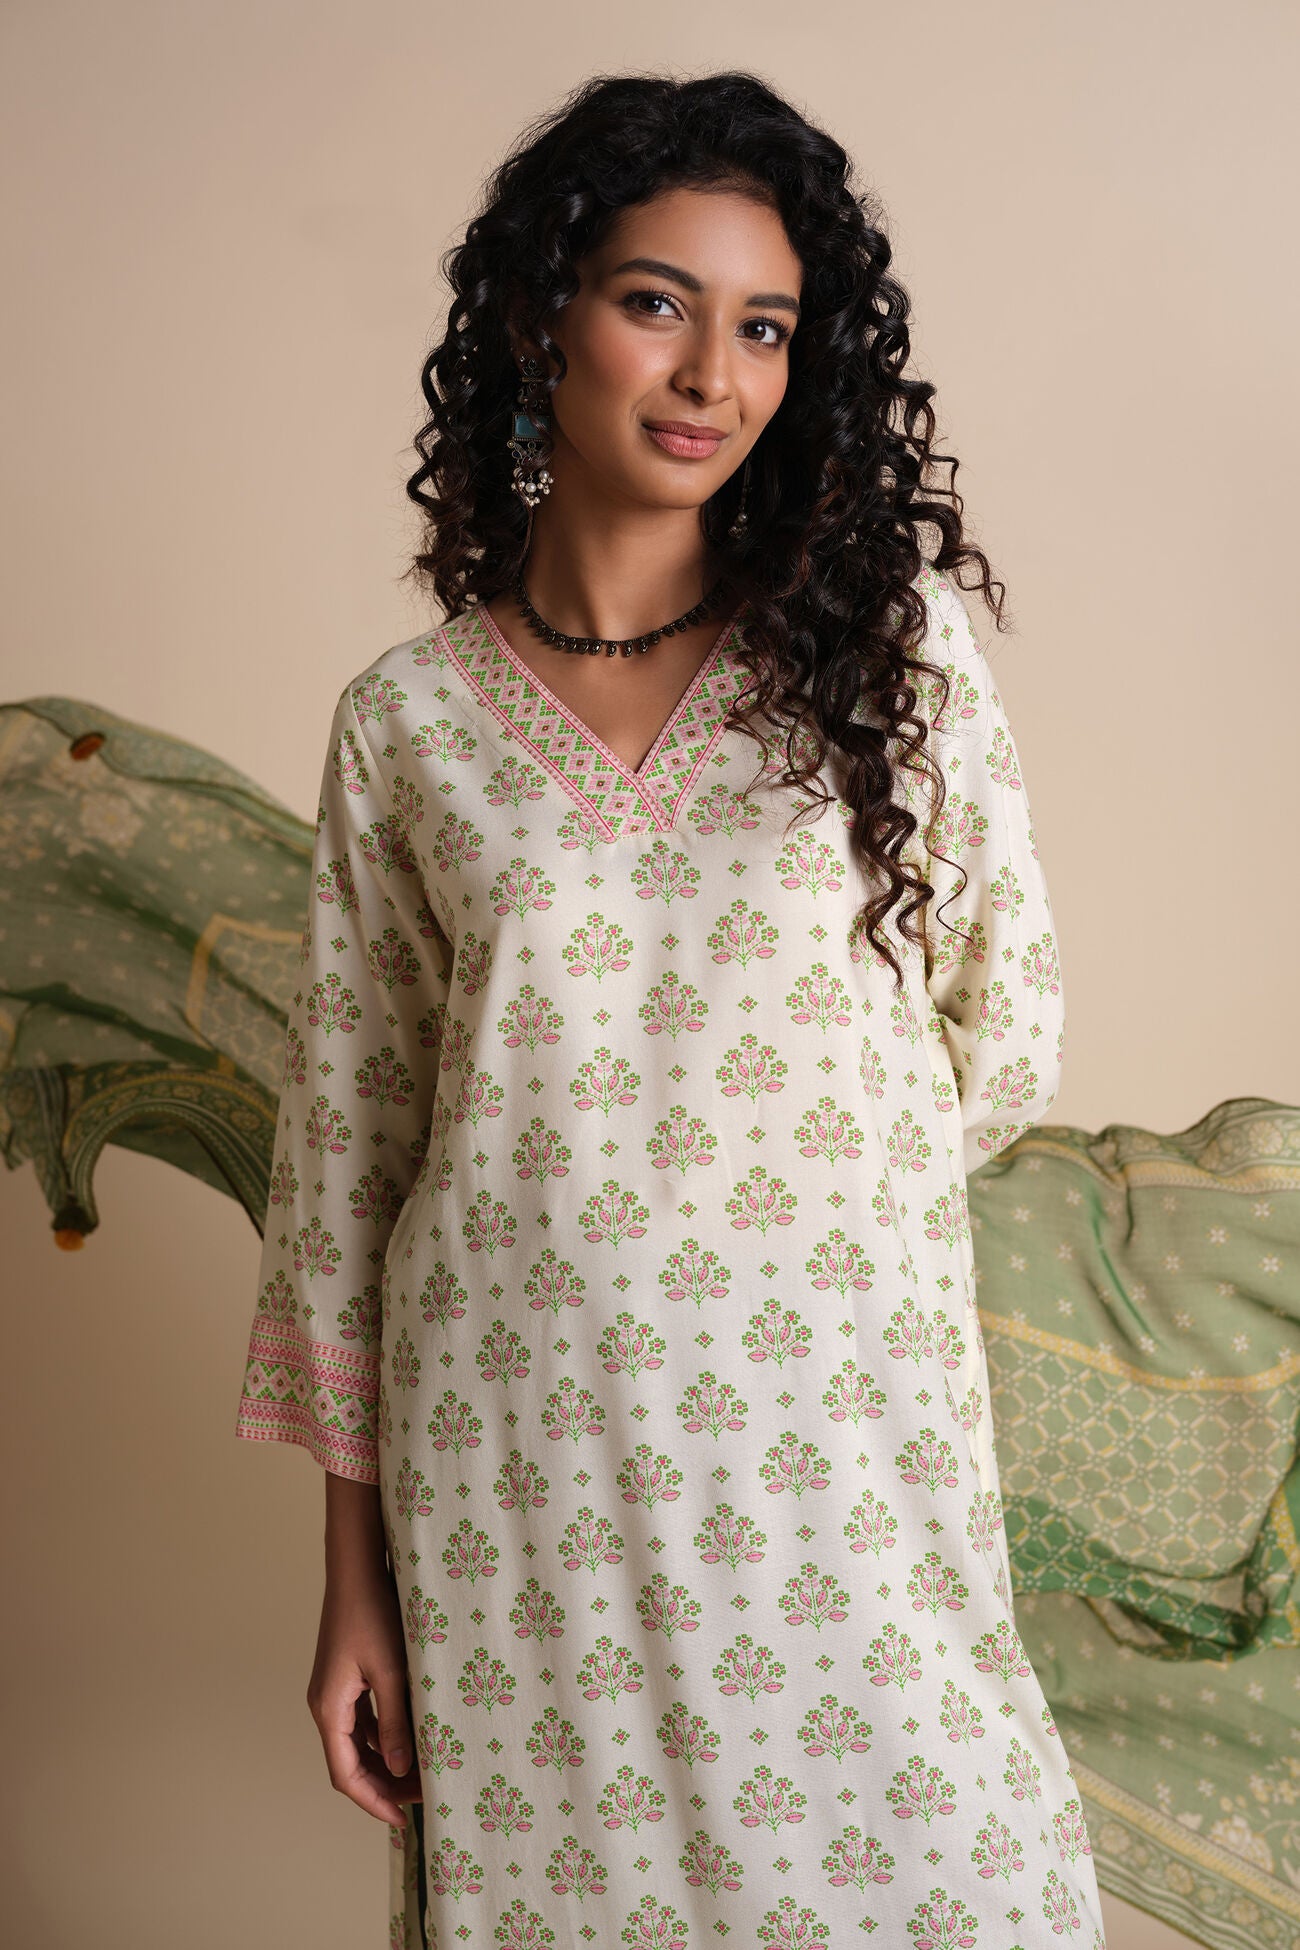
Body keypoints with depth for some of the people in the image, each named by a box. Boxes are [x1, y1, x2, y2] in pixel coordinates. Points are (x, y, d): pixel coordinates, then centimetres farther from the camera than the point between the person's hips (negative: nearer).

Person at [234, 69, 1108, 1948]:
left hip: (842, 1425, 0)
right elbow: (347, 1134, 4)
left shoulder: (888, 636, 0)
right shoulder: (406, 720, 2)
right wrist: (354, 1571, 4)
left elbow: (1008, 1026, 8)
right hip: (519, 1462, 1)